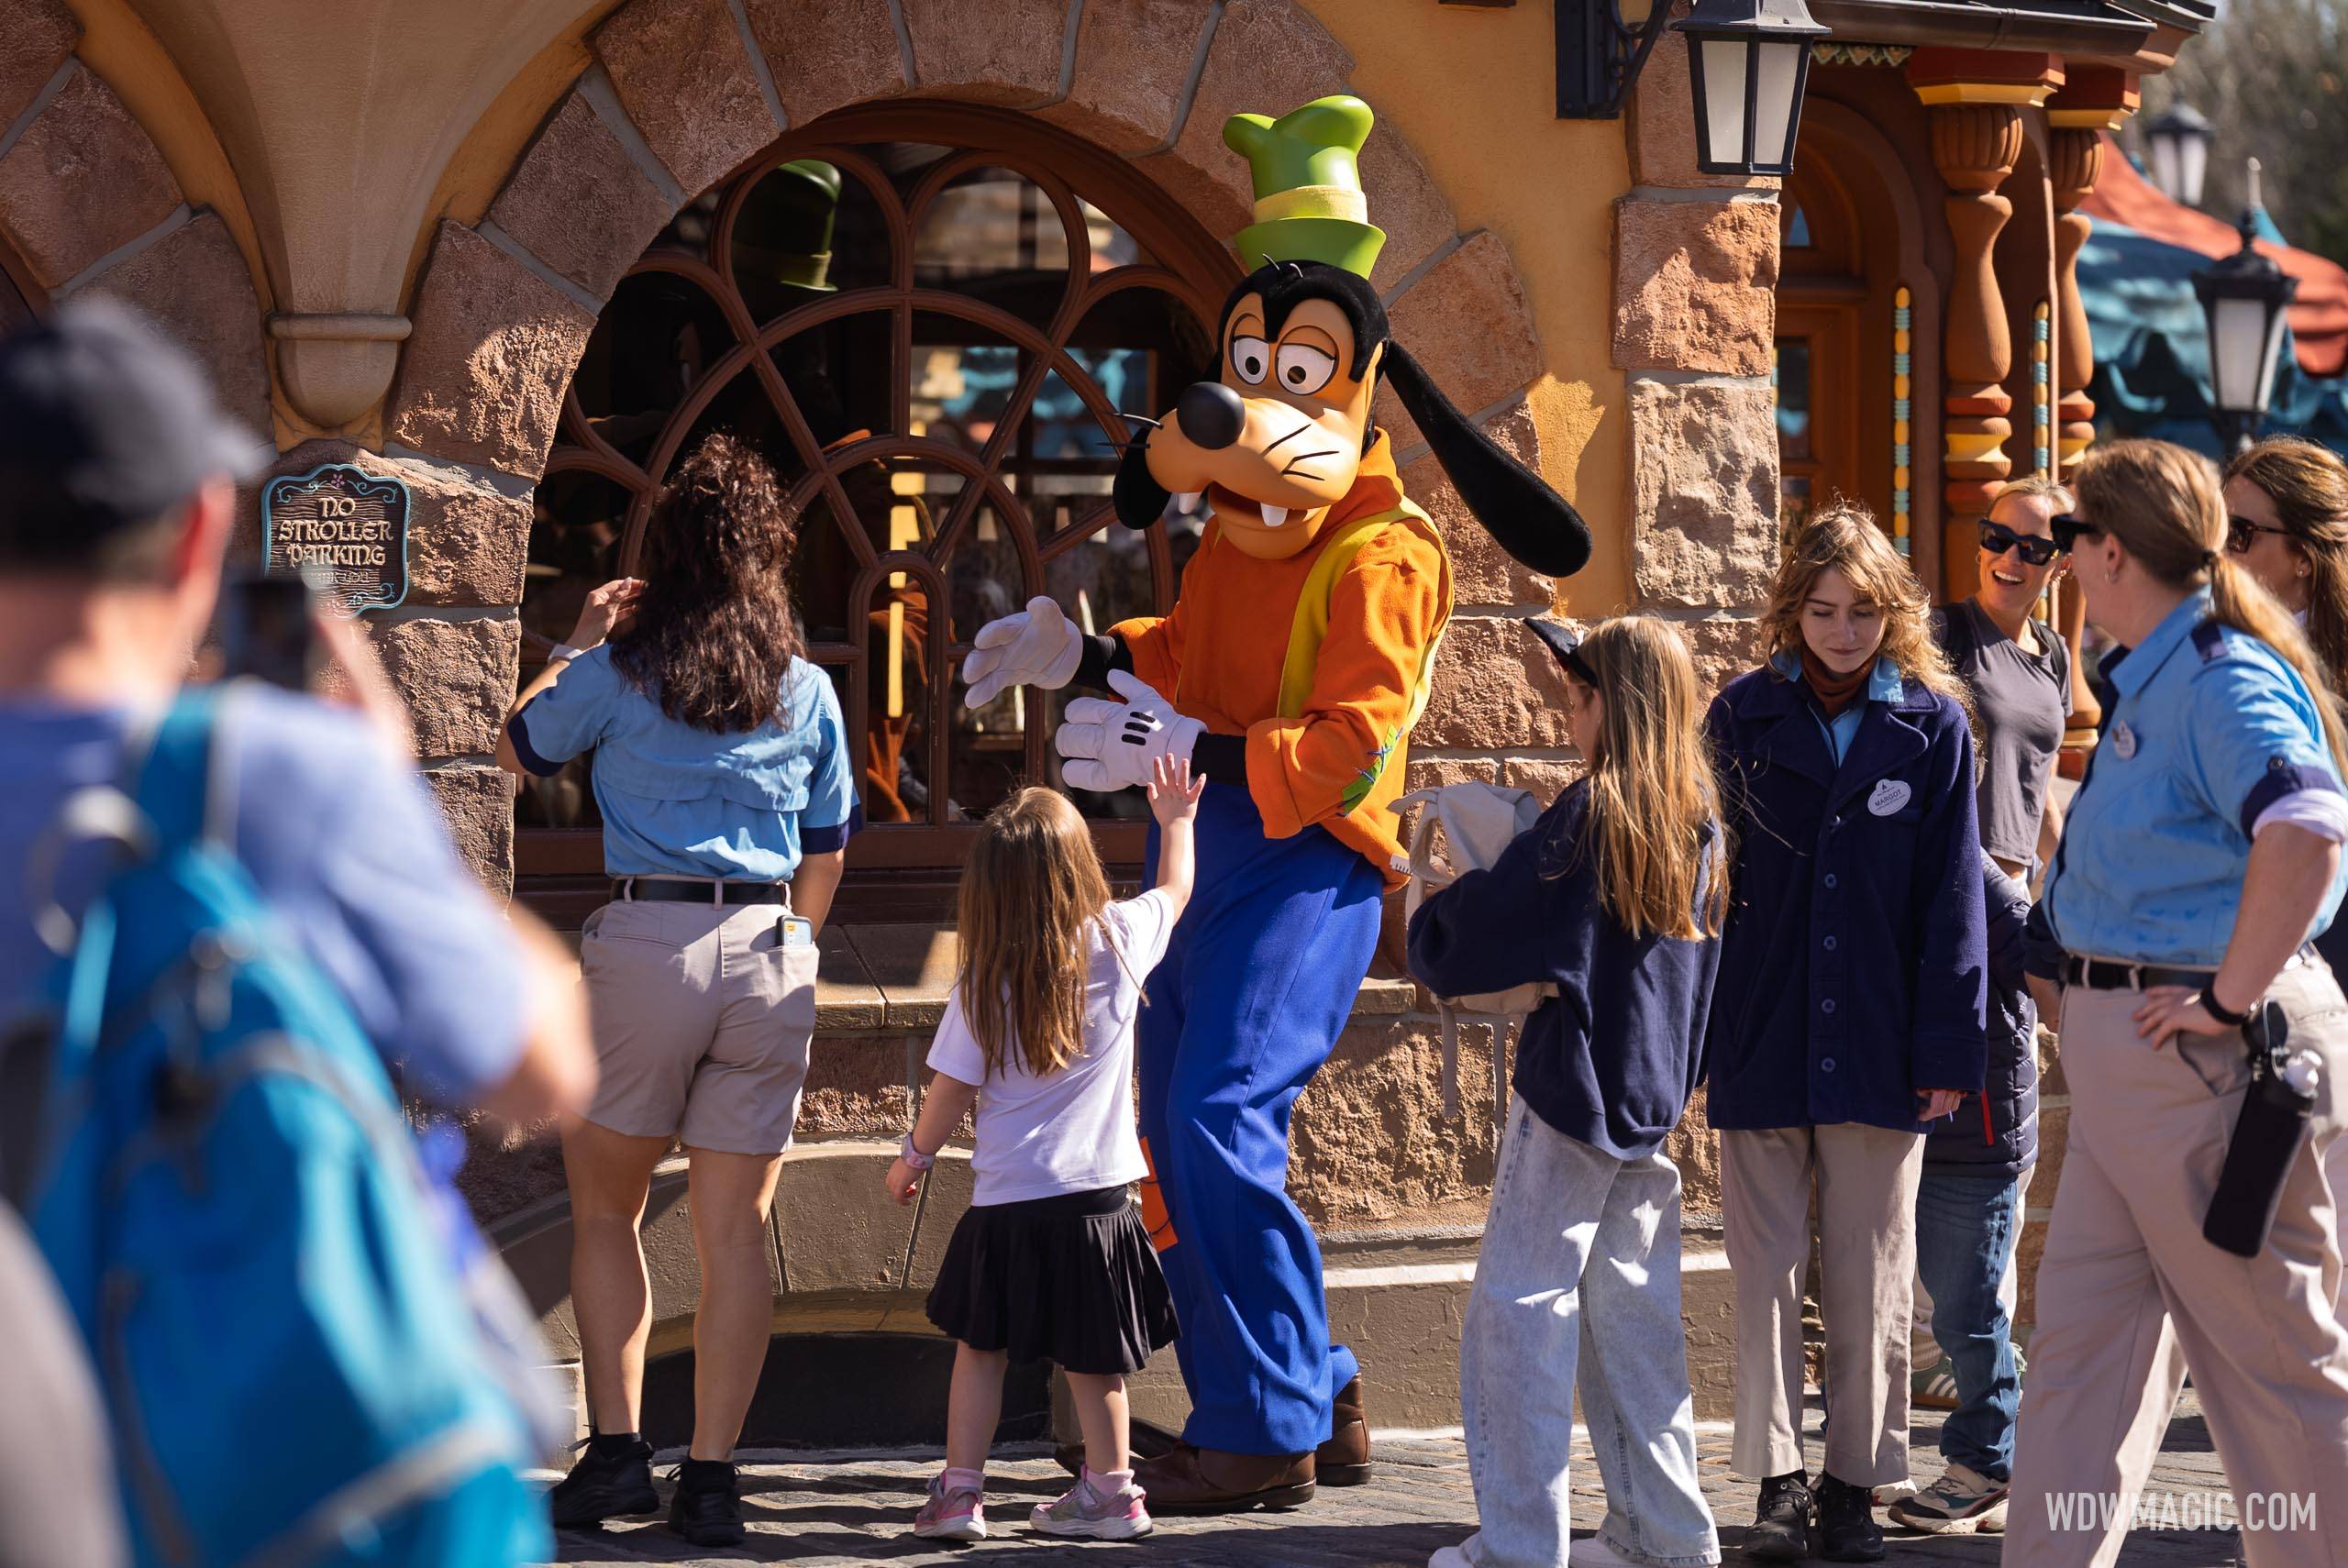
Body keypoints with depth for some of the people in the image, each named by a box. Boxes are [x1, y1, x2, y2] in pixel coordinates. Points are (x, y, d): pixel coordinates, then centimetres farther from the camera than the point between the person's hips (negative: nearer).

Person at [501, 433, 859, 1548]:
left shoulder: (619, 671, 0)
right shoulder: (807, 691, 8)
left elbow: (516, 751, 17)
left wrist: (582, 639, 25)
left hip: (645, 938, -2)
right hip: (772, 954, 2)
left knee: (604, 1207, 12)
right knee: (736, 1229, 4)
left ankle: (617, 1449, 3)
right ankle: (711, 1478, 2)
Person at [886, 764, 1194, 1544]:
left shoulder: (981, 987, -10)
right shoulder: (1120, 941, -6)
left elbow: (951, 1090, -3)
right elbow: (1177, 889, 15)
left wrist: (914, 1157, 14)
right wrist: (1176, 819, 32)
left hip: (1007, 1205, -2)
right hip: (1098, 1197, 2)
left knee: (980, 1345, 10)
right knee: (1091, 1356, 12)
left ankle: (961, 1488, 9)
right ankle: (1110, 1488, 19)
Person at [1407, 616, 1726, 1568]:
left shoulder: (1589, 817, -15)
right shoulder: (1701, 827, 6)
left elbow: (1467, 936, -14)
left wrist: (1427, 928, 10)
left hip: (1572, 1093, -7)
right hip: (1655, 1098, 7)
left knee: (1518, 1312, -2)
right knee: (1632, 1316, 13)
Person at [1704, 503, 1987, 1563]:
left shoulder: (1932, 725, 2)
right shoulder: (1745, 716, 4)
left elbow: (1951, 892, 1)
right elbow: (1710, 868, 6)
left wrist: (1948, 1046, -3)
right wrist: (1693, 1026, 1)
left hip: (1877, 1041, -1)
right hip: (1761, 1039, 1)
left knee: (1870, 1275, 5)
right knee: (1767, 1267, 1)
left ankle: (1854, 1480, 13)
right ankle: (1777, 1477, 6)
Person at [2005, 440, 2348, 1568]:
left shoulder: (2223, 679, -18)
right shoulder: (2155, 678, 13)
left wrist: (2230, 1000, -28)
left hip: (2197, 1053, -10)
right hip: (2128, 1053, 10)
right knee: (2083, 1334, 12)